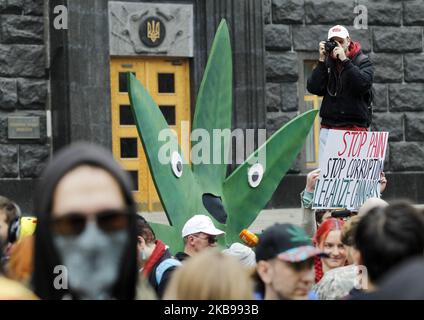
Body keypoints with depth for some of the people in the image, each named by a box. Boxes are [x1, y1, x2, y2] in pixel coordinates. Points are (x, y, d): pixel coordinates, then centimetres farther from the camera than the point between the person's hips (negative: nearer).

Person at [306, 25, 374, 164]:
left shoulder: (363, 61, 4)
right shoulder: (327, 62, 12)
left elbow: (364, 84, -15)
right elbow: (313, 88, 2)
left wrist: (344, 60, -16)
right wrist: (322, 61, -4)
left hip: (354, 127, -3)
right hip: (328, 128, 3)